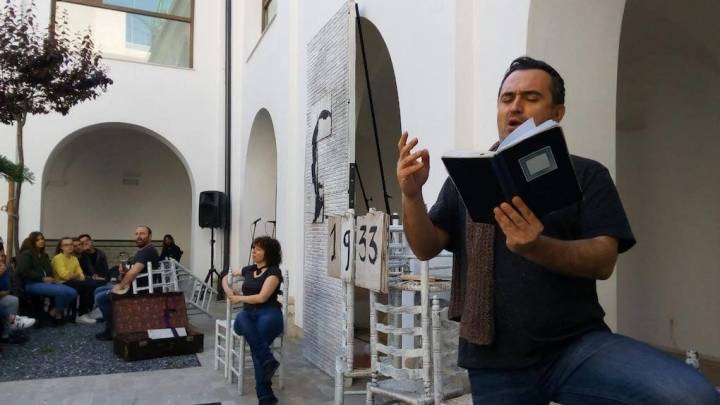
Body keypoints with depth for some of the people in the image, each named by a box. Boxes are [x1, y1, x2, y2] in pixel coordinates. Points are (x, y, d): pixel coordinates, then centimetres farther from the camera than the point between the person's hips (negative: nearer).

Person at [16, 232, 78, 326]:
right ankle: (55, 312, -7)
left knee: (73, 292, -18)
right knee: (63, 291, -31)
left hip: (47, 282, 7)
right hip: (32, 284, -7)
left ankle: (58, 311, 0)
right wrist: (42, 278, -15)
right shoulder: (25, 254, 2)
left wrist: (51, 279, 3)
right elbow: (23, 271, -12)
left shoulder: (44, 255, 26)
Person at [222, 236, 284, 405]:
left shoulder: (273, 271, -2)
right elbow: (226, 277, 34)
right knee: (241, 319, -35)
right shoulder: (249, 270, 19)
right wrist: (228, 289, 11)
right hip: (248, 314, 5)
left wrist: (238, 298, 0)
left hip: (268, 314, -5)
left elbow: (261, 297, -12)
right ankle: (268, 361, -42)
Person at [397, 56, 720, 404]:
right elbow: (426, 248, 2)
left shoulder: (586, 175, 5)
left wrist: (536, 247, -27)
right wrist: (412, 194, -18)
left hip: (577, 345, 0)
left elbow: (604, 261, -7)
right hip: (495, 363, 1)